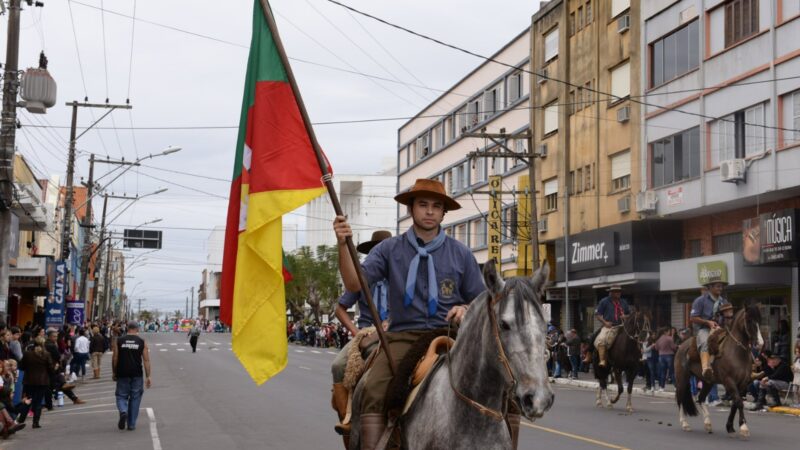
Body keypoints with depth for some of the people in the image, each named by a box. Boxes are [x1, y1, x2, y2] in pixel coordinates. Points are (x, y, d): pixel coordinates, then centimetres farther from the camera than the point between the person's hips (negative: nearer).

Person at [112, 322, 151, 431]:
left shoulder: (119, 341, 1)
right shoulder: (142, 342, 0)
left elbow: (114, 359, 1)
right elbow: (146, 360, -4)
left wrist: (114, 373, 12)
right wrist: (148, 376, 0)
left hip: (122, 374, 0)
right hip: (137, 375, 0)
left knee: (121, 396, 12)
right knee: (135, 398, 10)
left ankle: (123, 411, -18)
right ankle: (131, 424, 12)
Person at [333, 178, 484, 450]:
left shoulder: (461, 254, 11)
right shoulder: (389, 250, 9)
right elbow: (354, 284, -3)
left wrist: (466, 310, -6)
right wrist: (343, 244, -18)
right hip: (404, 336, -1)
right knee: (374, 391, -28)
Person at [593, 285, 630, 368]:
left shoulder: (623, 302, 15)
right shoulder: (604, 301, 3)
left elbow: (629, 314, 24)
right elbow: (597, 314, 2)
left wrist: (625, 317, 0)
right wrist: (604, 322, -12)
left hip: (621, 326, 4)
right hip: (609, 326, -4)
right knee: (601, 340, -30)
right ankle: (602, 361, -32)